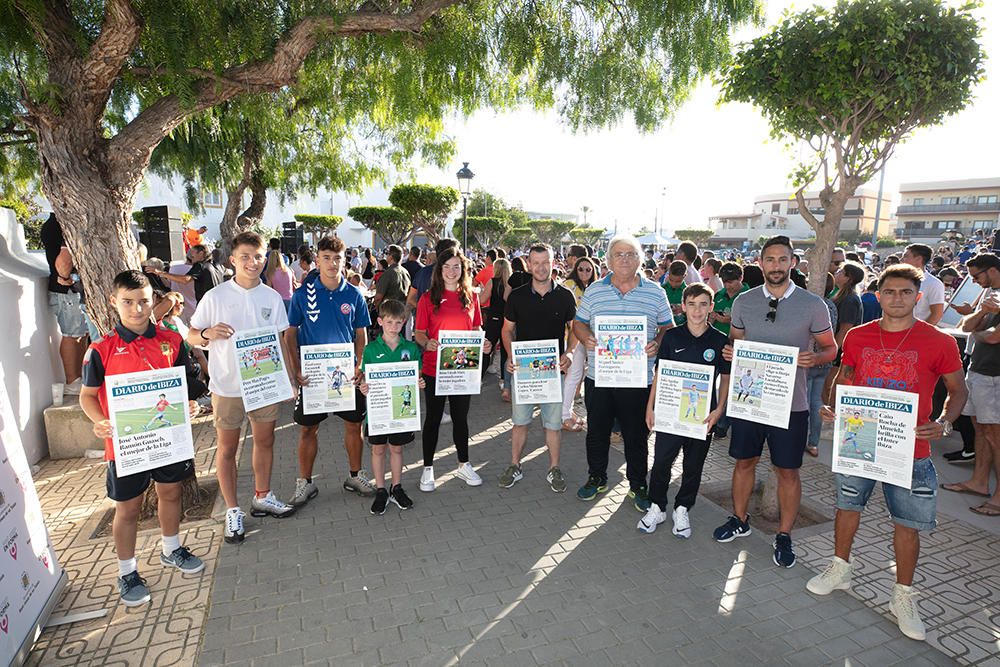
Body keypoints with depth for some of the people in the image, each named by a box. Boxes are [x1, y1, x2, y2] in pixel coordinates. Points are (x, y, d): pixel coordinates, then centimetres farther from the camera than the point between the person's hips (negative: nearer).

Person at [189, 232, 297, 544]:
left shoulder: (272, 297, 1)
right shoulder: (215, 297, -8)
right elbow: (191, 336, -1)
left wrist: (289, 375, -3)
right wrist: (208, 333, -23)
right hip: (227, 386, -3)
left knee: (265, 441, 14)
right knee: (227, 449, 8)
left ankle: (262, 497, 34)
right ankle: (232, 510, 24)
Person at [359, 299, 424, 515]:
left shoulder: (411, 348, 0)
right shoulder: (371, 349, -4)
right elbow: (365, 376, 0)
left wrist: (419, 384, -13)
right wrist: (363, 387, -19)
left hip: (401, 407, 1)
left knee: (397, 448, 15)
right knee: (378, 449, 11)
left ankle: (397, 489, 31)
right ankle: (380, 491, 26)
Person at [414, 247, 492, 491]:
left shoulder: (471, 297, 5)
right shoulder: (428, 298, -3)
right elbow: (418, 333, -1)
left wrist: (483, 344, -8)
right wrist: (427, 343, -22)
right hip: (434, 368, -2)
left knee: (461, 417, 16)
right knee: (433, 418, 9)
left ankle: (464, 465, 32)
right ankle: (428, 468, 24)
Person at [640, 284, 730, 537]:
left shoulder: (720, 341, -2)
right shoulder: (672, 336, -1)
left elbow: (725, 378, 5)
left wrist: (719, 409, -6)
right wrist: (650, 406, 1)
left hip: (703, 414, 0)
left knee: (694, 465, 12)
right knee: (661, 461, 3)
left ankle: (682, 509, 31)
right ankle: (657, 507, 23)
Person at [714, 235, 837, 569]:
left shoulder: (813, 305, -5)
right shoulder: (743, 301, 2)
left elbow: (830, 347, 3)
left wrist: (814, 358, -19)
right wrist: (729, 352, -10)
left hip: (790, 403, -2)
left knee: (787, 470, 9)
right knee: (744, 462, 15)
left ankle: (784, 536, 28)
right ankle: (740, 520, 36)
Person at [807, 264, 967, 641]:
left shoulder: (939, 343, -8)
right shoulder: (857, 337, -1)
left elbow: (957, 390, 2)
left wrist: (944, 424, -16)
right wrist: (832, 407, -6)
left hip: (910, 450, -2)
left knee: (907, 523, 8)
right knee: (848, 505, 16)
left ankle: (903, 596, 28)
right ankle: (840, 569, 37)